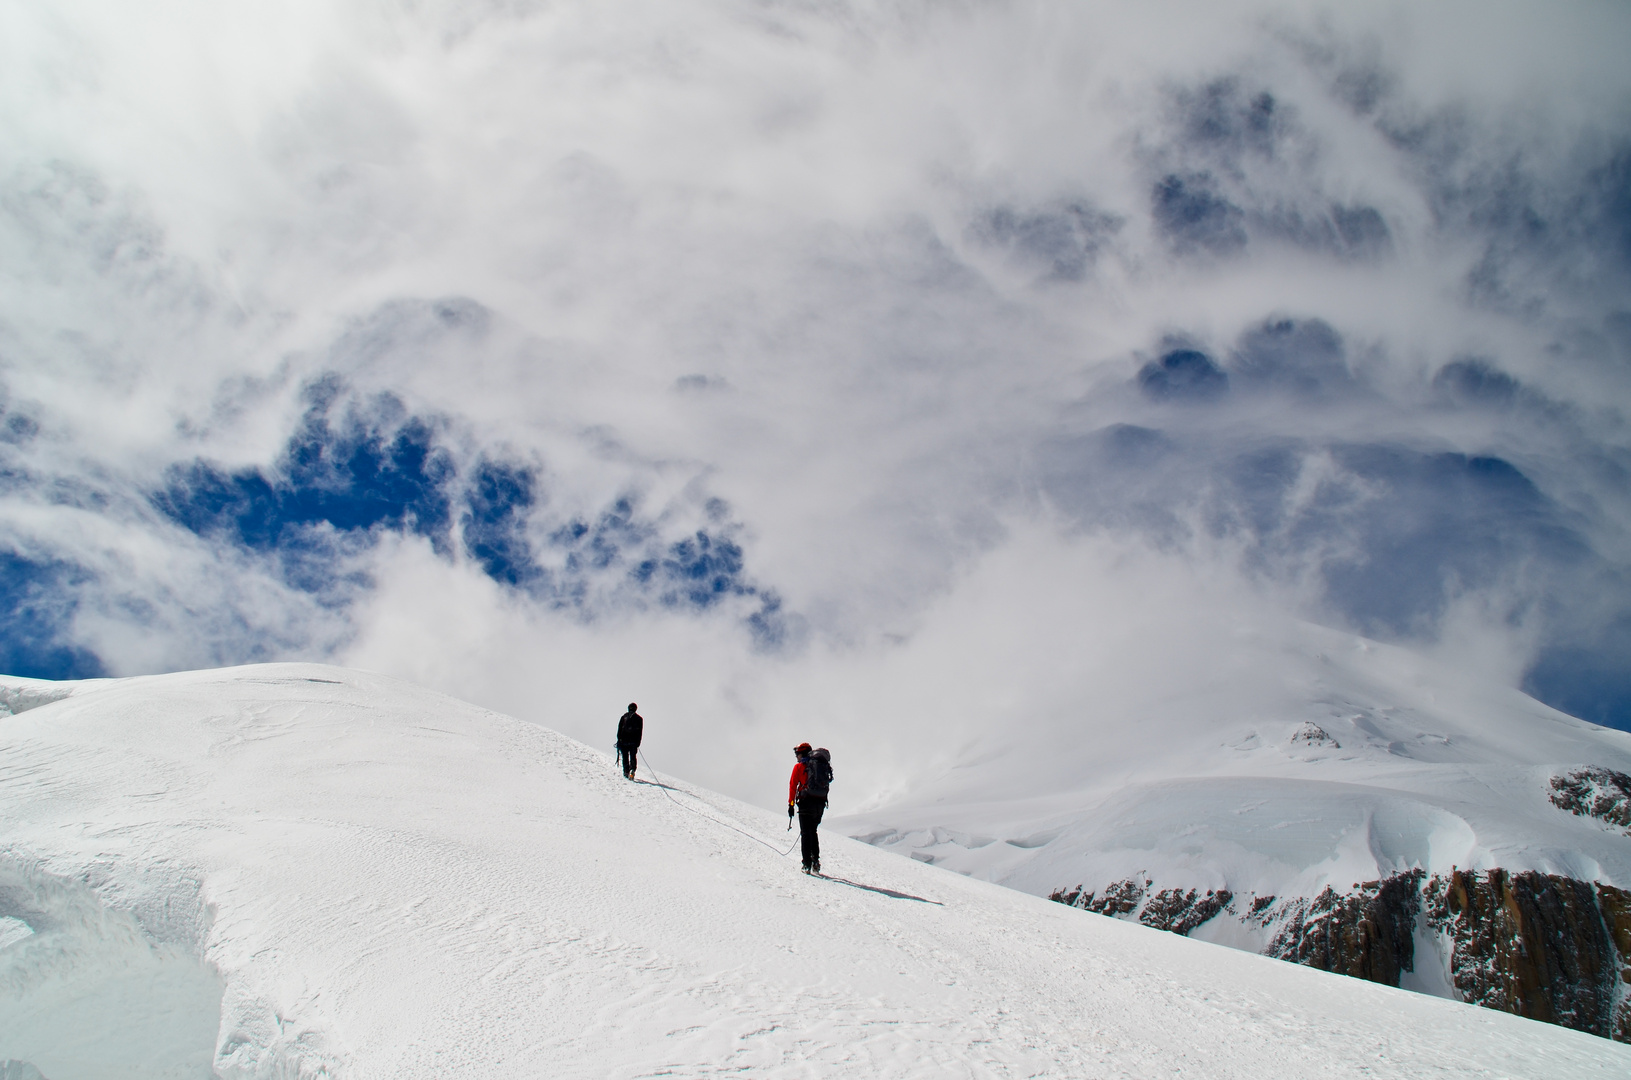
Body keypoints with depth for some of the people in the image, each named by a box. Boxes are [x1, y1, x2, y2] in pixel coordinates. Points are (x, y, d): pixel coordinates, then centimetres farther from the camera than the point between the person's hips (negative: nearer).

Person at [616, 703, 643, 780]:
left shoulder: (624, 717, 5)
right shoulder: (639, 718, 5)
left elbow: (619, 729, 2)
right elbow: (640, 732, 4)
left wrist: (619, 740, 5)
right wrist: (638, 743, 7)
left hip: (624, 740, 0)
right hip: (634, 741, 0)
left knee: (625, 757, 6)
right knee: (633, 757, 8)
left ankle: (626, 772, -3)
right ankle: (632, 770, -13)